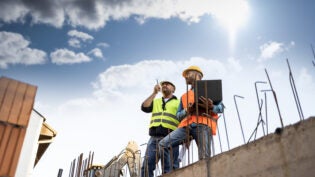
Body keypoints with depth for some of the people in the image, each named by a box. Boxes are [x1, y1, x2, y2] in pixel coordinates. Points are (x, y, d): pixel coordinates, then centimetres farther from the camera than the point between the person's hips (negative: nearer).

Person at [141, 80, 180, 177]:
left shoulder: (178, 103, 16)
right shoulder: (155, 101, 26)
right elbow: (144, 108, 7)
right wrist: (154, 93, 6)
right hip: (154, 138, 3)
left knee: (169, 169, -6)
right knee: (146, 166, -7)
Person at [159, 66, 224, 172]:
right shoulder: (184, 96, 33)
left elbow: (220, 107, 13)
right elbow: (178, 115, 23)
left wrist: (211, 107, -11)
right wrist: (186, 110, 0)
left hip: (203, 124, -4)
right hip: (187, 125, 4)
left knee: (204, 158, -19)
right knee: (163, 144, -14)